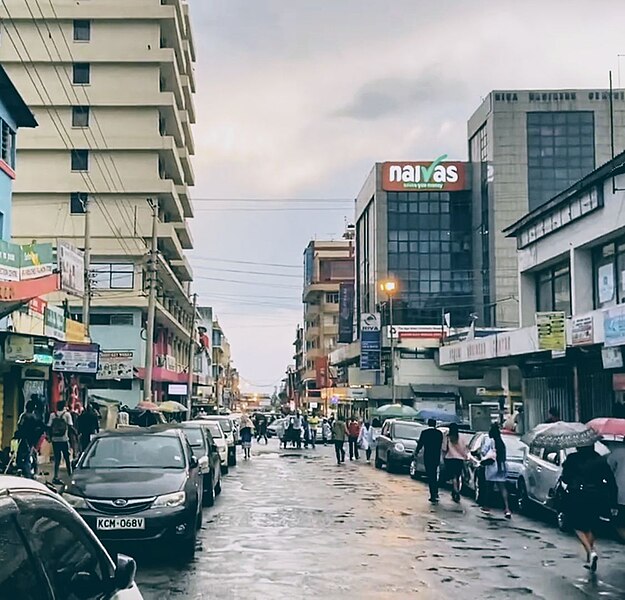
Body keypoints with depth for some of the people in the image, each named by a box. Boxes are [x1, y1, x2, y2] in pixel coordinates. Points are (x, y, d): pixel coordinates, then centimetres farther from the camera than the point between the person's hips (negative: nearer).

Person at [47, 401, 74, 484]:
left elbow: (49, 427, 4)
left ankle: (56, 477, -3)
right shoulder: (67, 414, -3)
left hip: (55, 440, 3)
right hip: (64, 439, -3)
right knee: (67, 458, 12)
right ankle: (70, 474, 18)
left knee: (57, 459, 5)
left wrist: (50, 437, 14)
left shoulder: (52, 415, 6)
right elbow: (70, 426, -7)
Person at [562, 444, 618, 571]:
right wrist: (613, 504, 6)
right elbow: (612, 483, 3)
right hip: (596, 499, 3)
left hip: (576, 497, -3)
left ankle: (591, 552, -11)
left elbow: (565, 478, 0)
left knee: (578, 527, 11)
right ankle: (589, 559, 19)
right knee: (590, 527, 19)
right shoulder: (601, 461, 4)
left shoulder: (572, 459, -2)